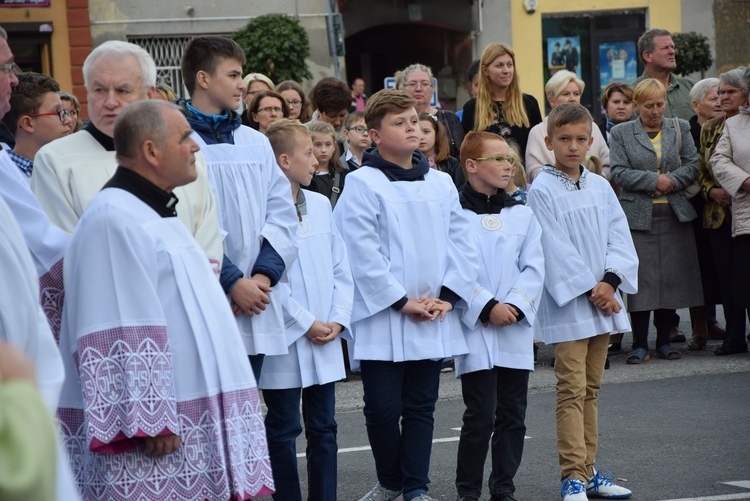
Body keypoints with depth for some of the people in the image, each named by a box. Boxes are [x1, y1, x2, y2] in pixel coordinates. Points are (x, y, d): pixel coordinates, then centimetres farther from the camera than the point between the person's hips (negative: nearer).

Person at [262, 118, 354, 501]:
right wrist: (306, 324, -13)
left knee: (323, 429, 10)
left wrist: (338, 319, -2)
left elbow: (341, 268, 11)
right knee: (284, 431, 4)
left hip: (326, 341, 6)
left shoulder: (320, 204, 10)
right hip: (285, 342, -6)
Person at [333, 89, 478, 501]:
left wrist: (447, 295, -4)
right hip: (383, 319, -4)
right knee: (383, 408, 1)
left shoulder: (440, 183, 10)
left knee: (421, 406, 8)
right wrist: (402, 301, -12)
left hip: (433, 318, 4)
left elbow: (460, 243, 9)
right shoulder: (362, 184, -6)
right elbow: (363, 253, -11)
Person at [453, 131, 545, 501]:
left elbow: (534, 268, 5)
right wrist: (487, 308, -14)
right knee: (481, 415, -6)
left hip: (516, 330, 4)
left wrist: (515, 307, -10)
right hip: (475, 330, -4)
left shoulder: (522, 215, 11)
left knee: (512, 414, 7)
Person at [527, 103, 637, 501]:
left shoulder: (600, 187, 10)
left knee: (590, 389, 11)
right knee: (572, 389, -8)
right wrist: (589, 288, -15)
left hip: (603, 300, 6)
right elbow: (555, 247, -13)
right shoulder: (542, 190, -7)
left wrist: (610, 281, -11)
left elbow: (619, 236, 5)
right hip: (567, 303, -6)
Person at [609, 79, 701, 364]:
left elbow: (692, 166, 6)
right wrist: (654, 181, -14)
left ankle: (664, 341, 14)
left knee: (672, 278, 4)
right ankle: (640, 345, 2)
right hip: (638, 217, -3)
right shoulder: (621, 133, 4)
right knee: (642, 280, -5)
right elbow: (619, 172, -5)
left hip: (675, 215, 3)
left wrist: (671, 182, -10)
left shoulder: (680, 129, 11)